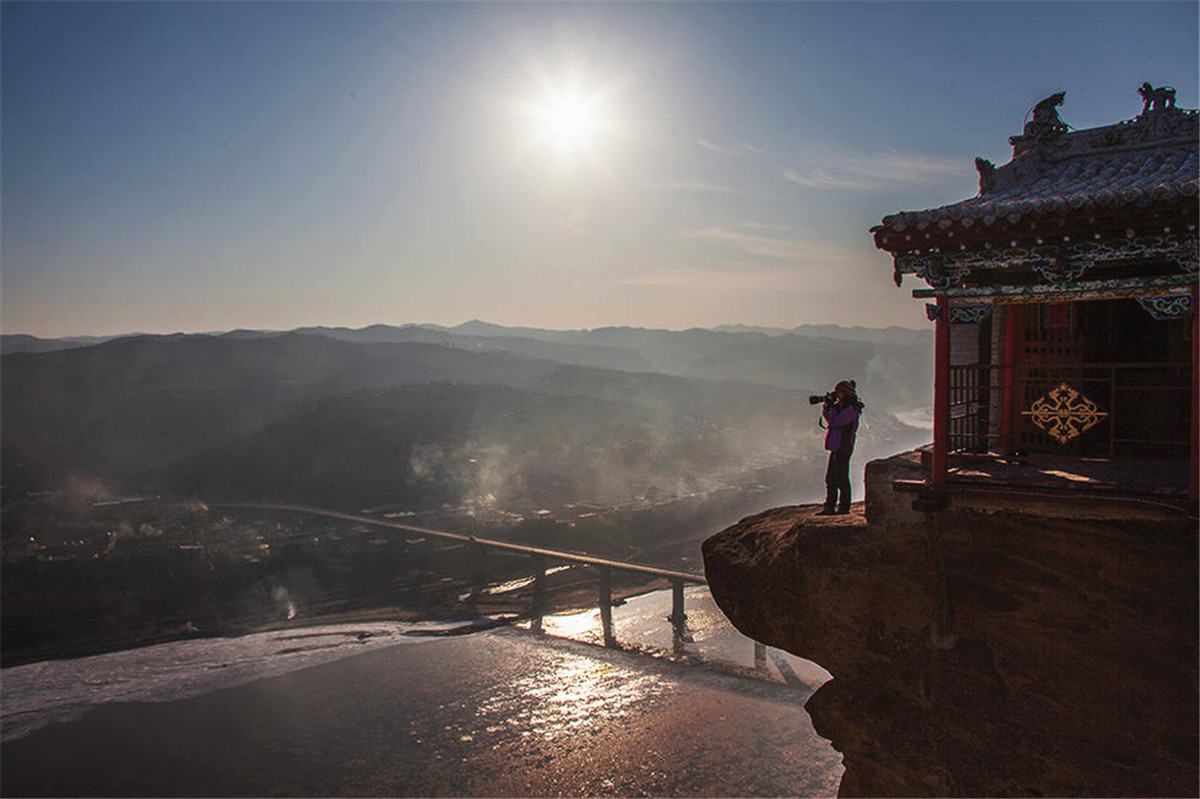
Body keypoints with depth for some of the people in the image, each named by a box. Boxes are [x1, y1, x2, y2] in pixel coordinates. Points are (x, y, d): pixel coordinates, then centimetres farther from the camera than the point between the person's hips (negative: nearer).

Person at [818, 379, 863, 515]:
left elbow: (834, 422, -20)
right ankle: (829, 507, 13)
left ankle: (844, 507, 3)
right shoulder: (842, 406, 16)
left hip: (843, 448, -10)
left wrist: (832, 408, -6)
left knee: (841, 479, -4)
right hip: (836, 447, 10)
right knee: (830, 478, 9)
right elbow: (831, 422, 21)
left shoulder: (851, 408, -14)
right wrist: (827, 408, 8)